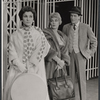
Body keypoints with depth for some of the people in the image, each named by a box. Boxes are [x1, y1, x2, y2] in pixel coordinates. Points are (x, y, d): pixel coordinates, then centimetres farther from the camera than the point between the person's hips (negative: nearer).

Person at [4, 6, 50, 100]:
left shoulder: (39, 33, 7)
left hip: (35, 69, -1)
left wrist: (31, 63, -13)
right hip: (18, 70, 1)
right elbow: (12, 52, 2)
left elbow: (43, 48, -5)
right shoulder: (15, 35, 9)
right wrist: (20, 65, -13)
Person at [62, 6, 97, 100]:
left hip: (80, 55, -2)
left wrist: (90, 53, 0)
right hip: (69, 55, 2)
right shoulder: (65, 27, 5)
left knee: (81, 78, -2)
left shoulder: (86, 27, -2)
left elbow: (94, 41, 4)